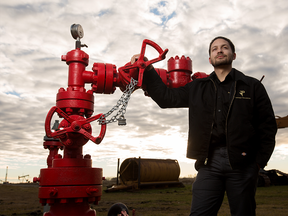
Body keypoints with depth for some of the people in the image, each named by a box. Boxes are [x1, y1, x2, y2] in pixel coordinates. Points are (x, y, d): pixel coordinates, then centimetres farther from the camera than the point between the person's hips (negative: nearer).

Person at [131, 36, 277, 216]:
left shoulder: (252, 86, 8)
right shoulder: (197, 88, 16)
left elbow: (267, 125, 6)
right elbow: (166, 98, 12)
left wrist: (260, 161, -2)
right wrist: (147, 70, 5)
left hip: (242, 163, -1)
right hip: (209, 162, 2)